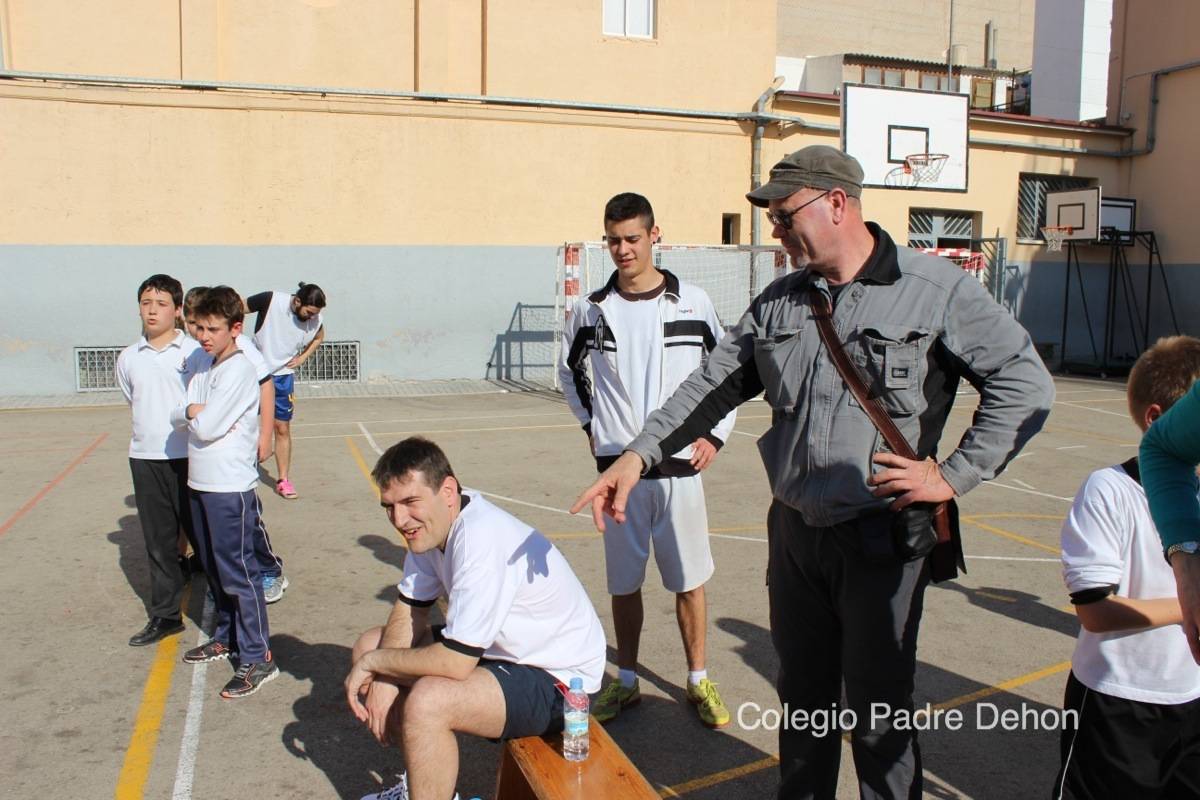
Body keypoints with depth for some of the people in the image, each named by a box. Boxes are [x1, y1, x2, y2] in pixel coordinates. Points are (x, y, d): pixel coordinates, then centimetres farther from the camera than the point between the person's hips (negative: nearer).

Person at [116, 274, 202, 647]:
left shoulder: (195, 352, -6)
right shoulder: (128, 358, 6)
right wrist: (150, 430, 14)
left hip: (189, 458, -4)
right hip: (145, 459, 4)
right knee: (158, 542, 12)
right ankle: (165, 614, 25)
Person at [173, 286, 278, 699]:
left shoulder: (239, 371, -15)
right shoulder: (204, 368, 13)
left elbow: (206, 427, -19)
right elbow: (178, 414, 8)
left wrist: (195, 414, 0)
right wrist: (195, 411, -11)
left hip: (230, 487, -9)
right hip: (200, 482, 9)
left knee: (238, 572, -5)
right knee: (214, 569, 18)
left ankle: (257, 657, 2)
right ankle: (226, 637, 33)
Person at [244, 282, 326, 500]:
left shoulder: (315, 320, -10)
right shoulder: (271, 301, -21)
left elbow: (319, 337, 14)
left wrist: (303, 357, 0)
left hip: (283, 377, 2)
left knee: (282, 429, 4)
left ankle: (283, 480, 14)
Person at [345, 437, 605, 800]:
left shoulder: (481, 542, -31)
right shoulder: (432, 524, -3)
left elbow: (454, 663, -30)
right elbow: (409, 611, 4)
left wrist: (374, 663, -15)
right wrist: (382, 677, -12)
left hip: (556, 679, -10)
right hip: (502, 649, 10)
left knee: (425, 703, -32)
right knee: (369, 645, 10)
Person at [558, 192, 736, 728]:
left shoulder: (692, 303, -3)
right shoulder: (591, 309, 2)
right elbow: (569, 367, 21)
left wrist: (715, 434, 3)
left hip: (679, 464, -1)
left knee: (689, 579, 7)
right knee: (624, 582, 10)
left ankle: (698, 681, 24)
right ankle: (626, 681, 27)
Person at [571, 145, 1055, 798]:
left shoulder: (935, 289, -9)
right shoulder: (779, 302, 6)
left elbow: (1025, 384, -8)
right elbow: (711, 387, 7)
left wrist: (952, 476, -13)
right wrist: (638, 455, -3)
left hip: (882, 537, -5)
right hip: (794, 531, 5)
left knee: (878, 709, 8)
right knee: (802, 696, 20)